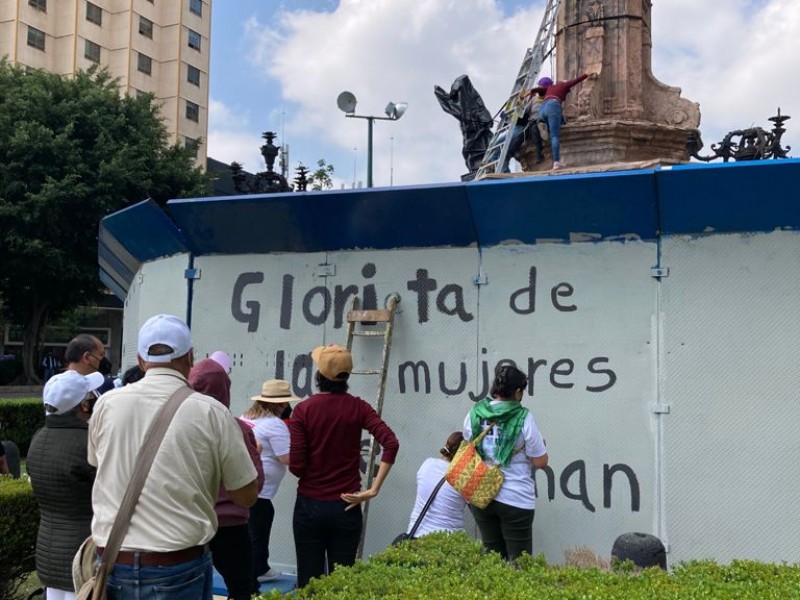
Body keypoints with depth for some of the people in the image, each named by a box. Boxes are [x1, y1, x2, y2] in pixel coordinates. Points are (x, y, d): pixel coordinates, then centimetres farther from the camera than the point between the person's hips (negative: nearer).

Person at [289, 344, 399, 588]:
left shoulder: (303, 410, -7)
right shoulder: (357, 407, -3)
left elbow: (296, 466, -11)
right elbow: (391, 444, -15)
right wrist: (373, 489, -14)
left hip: (309, 506, -1)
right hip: (346, 507, 1)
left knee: (308, 583, 9)